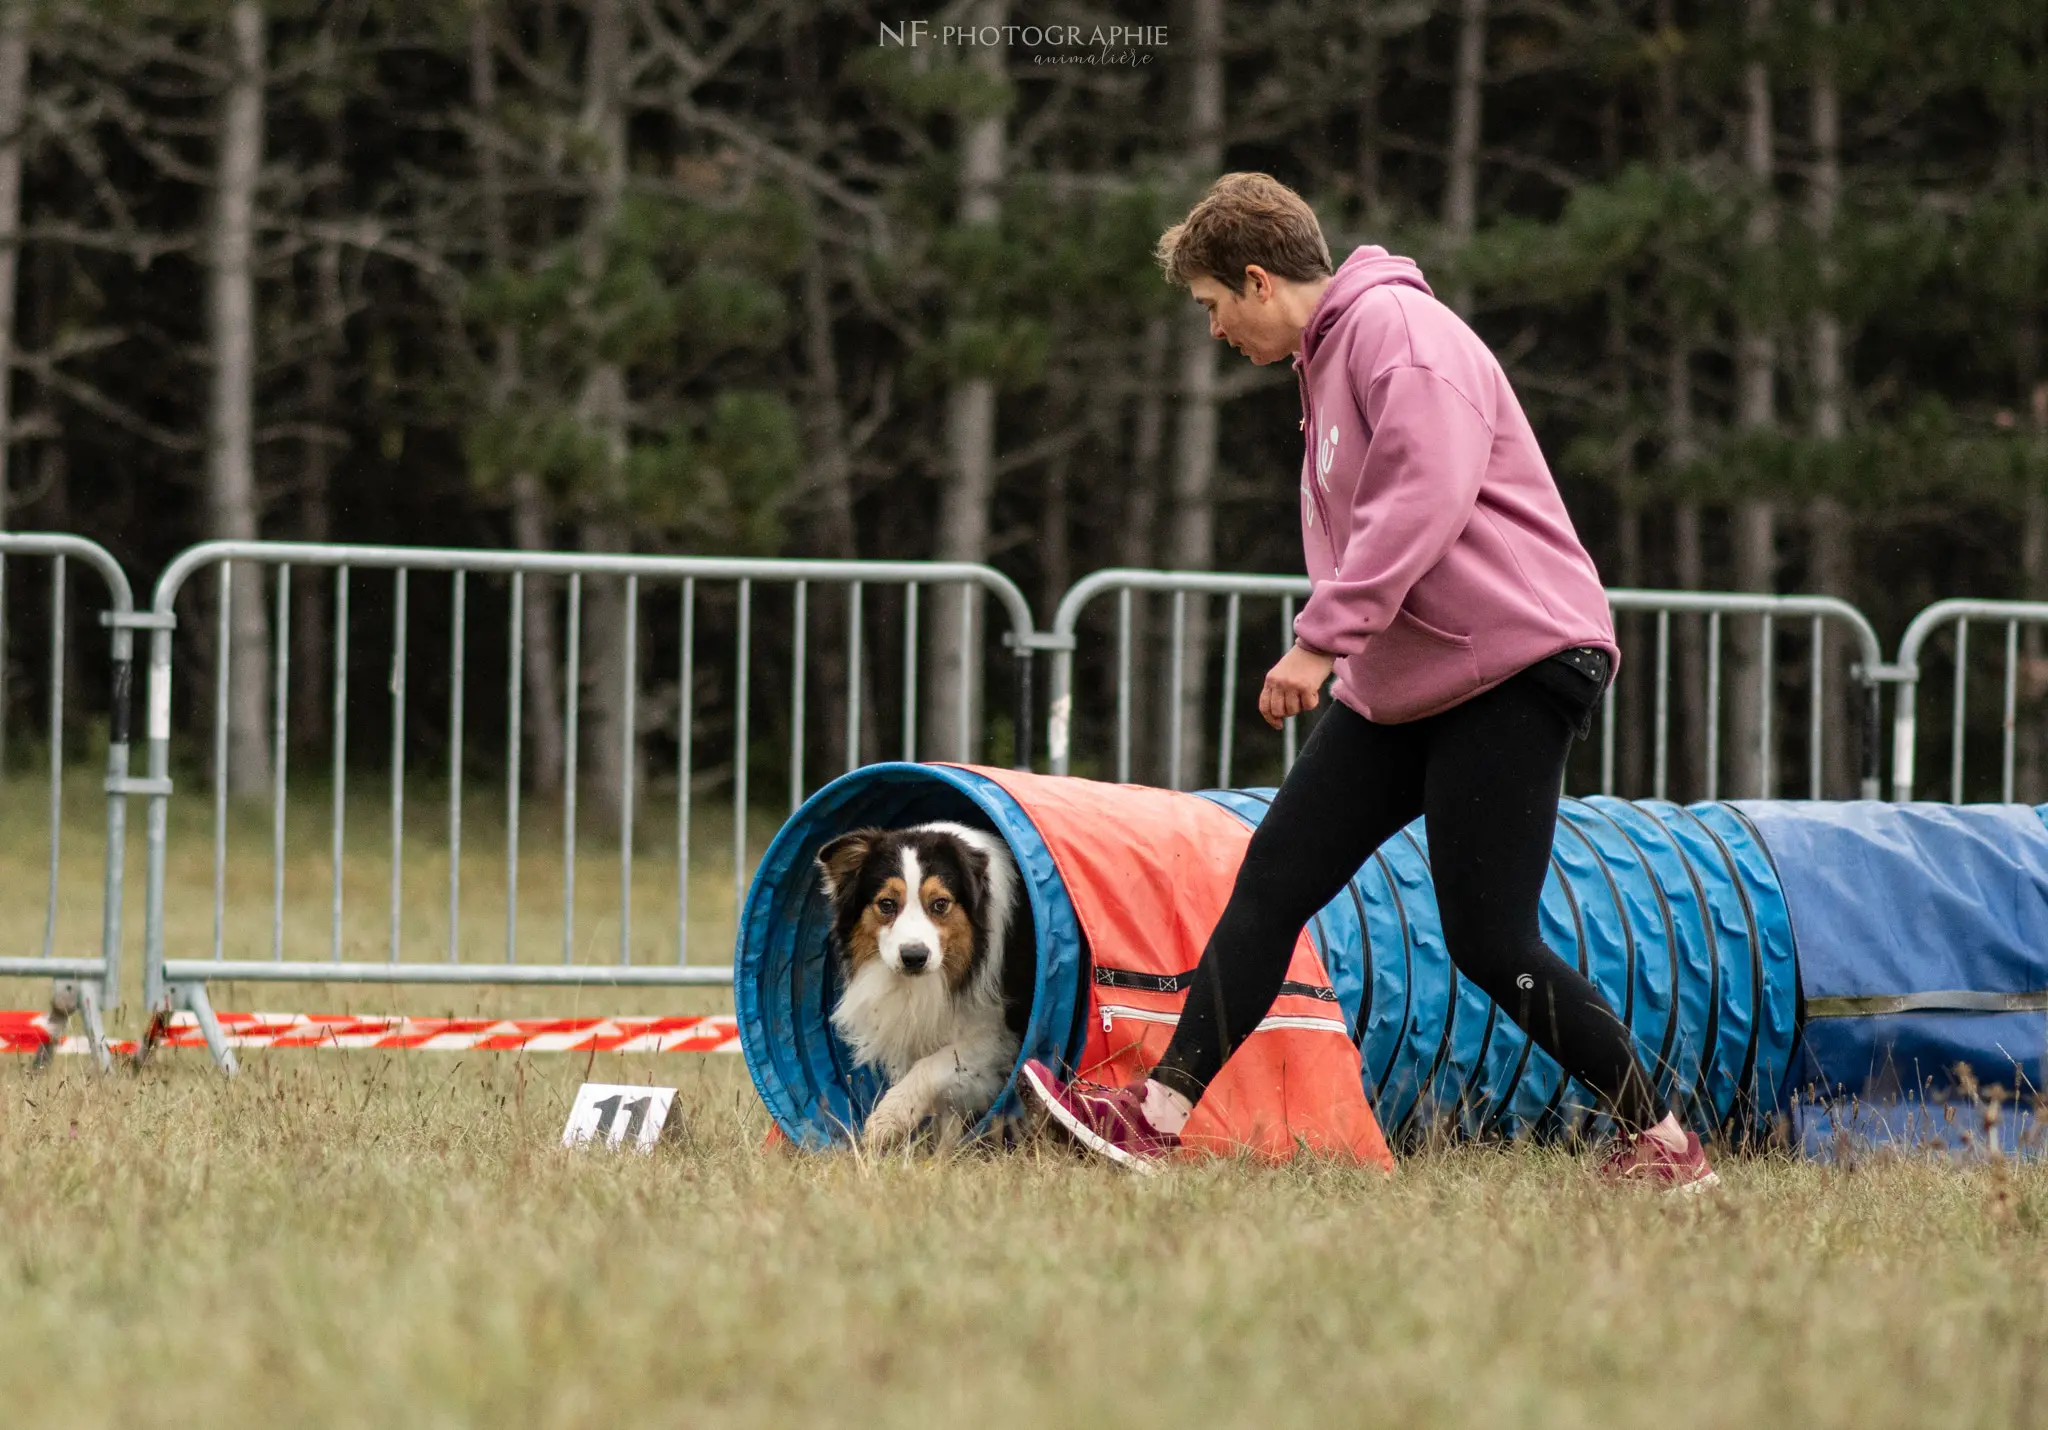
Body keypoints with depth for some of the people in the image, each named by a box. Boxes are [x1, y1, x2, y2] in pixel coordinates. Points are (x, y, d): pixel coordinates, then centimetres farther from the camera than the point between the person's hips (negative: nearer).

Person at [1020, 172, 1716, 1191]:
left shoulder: (1395, 328, -13)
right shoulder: (1330, 353, 19)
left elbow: (1424, 498, -25)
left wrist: (1321, 639, -26)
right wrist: (1334, 650, 18)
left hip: (1514, 664, -10)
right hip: (1401, 687, 10)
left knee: (1488, 945, -9)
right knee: (1275, 877, 2)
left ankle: (1661, 1143, 3)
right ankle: (1160, 1117, 0)